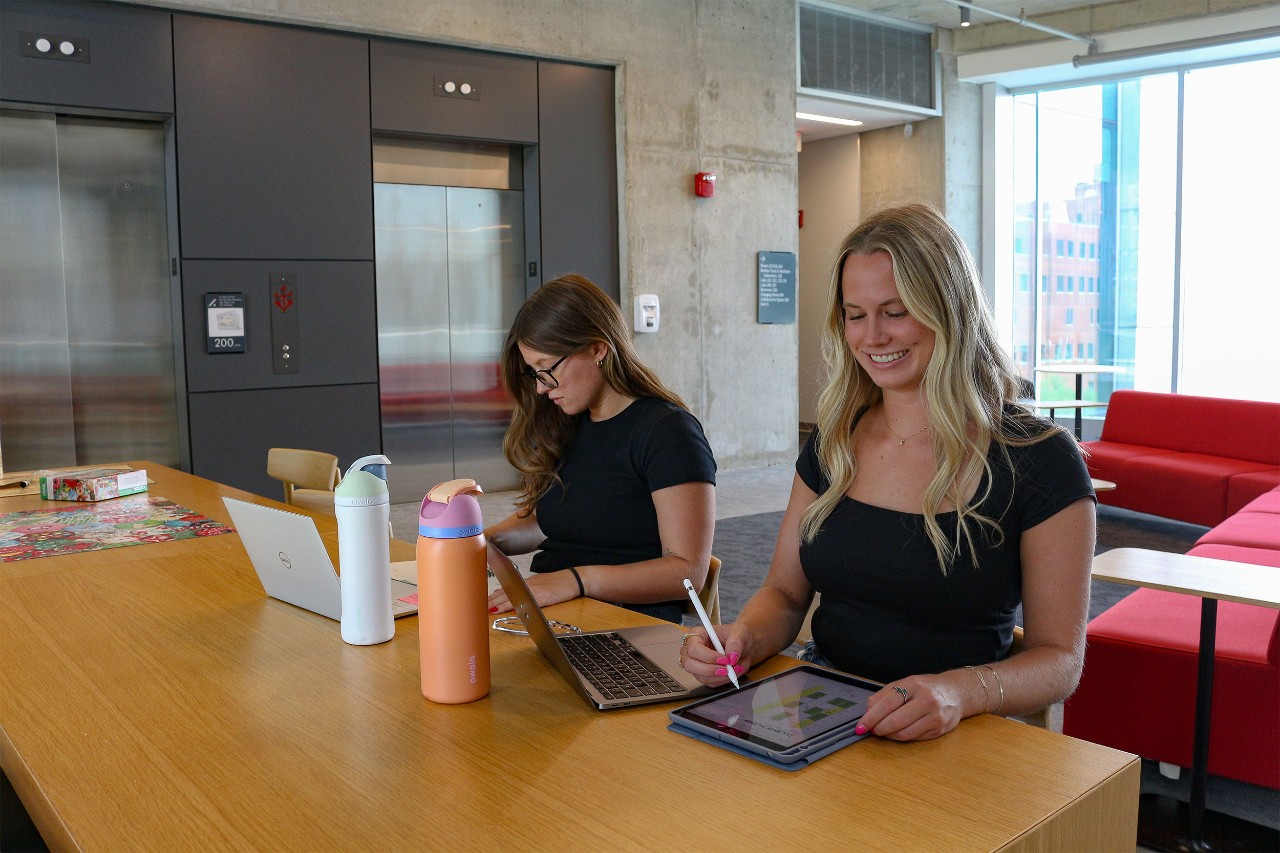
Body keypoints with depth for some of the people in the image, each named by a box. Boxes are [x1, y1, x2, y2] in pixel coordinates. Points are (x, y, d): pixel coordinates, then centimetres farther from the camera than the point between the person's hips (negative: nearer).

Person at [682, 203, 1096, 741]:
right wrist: (744, 638, -11)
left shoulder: (1039, 459, -8)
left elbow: (1060, 657, -6)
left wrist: (962, 691, -27)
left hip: (949, 740, -4)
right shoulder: (834, 443, 7)